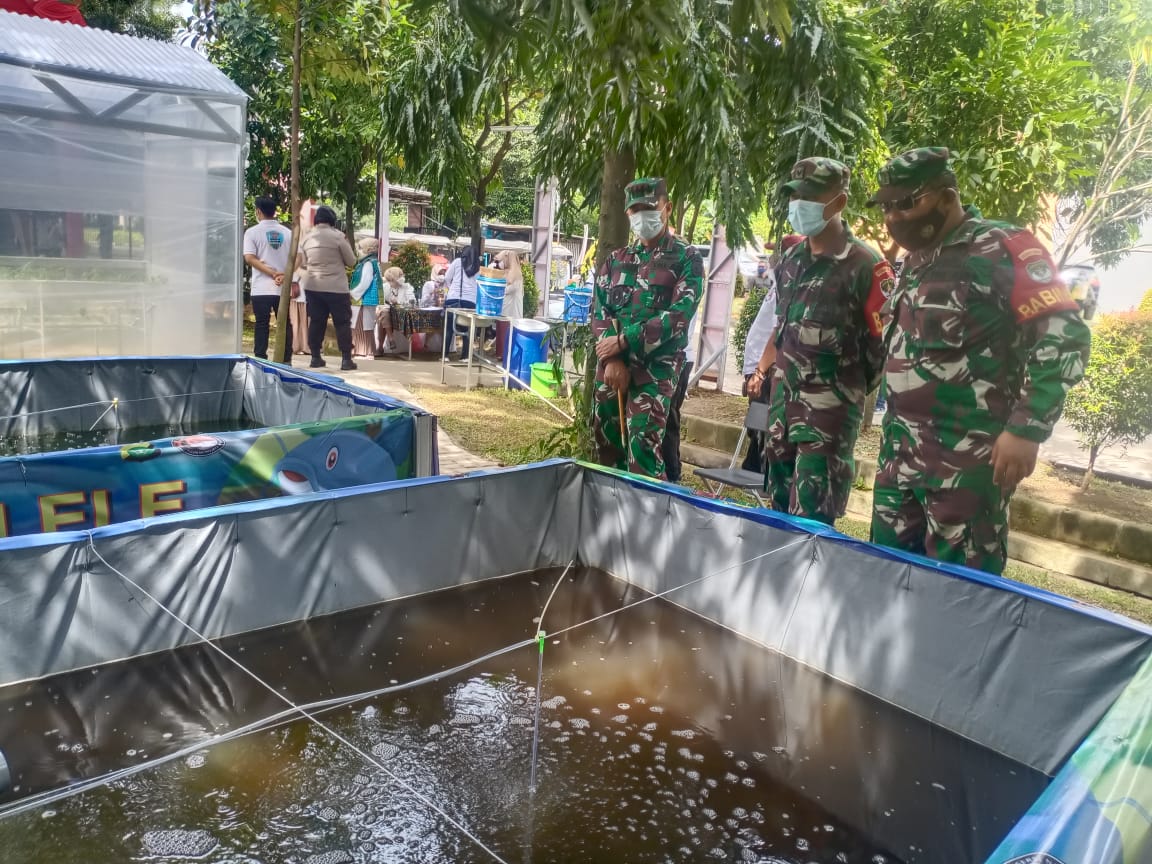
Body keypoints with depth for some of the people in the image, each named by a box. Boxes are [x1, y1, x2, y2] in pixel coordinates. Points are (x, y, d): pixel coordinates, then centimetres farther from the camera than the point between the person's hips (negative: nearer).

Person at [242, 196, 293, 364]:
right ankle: (286, 360, 9)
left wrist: (273, 273, -13)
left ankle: (260, 360, 0)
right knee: (285, 324, 8)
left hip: (262, 288, -3)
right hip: (283, 287, 3)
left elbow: (250, 258, -11)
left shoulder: (252, 232, -1)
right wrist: (284, 275, -7)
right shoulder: (287, 232, 9)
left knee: (262, 325, 2)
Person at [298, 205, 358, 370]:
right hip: (336, 287, -5)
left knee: (316, 321, 10)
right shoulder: (337, 236, -8)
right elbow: (351, 261, -2)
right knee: (342, 322, 1)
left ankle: (315, 357, 12)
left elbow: (303, 264, 17)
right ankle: (346, 359, -2)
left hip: (312, 286, 5)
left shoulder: (307, 239, 7)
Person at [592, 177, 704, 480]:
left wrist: (622, 341, -15)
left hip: (655, 369, -5)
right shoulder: (616, 260, 16)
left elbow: (679, 315, -11)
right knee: (606, 449, 8)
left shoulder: (687, 259, 2)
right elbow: (599, 312, 8)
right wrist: (611, 360, -9)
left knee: (642, 451, -15)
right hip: (610, 366, 5)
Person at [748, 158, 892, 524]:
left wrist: (854, 391, -6)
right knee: (779, 502, 17)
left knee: (810, 518, -4)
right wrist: (762, 368, 24)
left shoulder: (865, 266, -14)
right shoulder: (791, 258, 8)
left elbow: (885, 343, -11)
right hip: (783, 395, 7)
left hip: (830, 407, -7)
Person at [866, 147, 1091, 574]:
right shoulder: (915, 261, 14)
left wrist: (1026, 430, -19)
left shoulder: (1000, 249, -11)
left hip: (967, 457, -8)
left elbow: (1064, 336, -16)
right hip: (900, 448, 8)